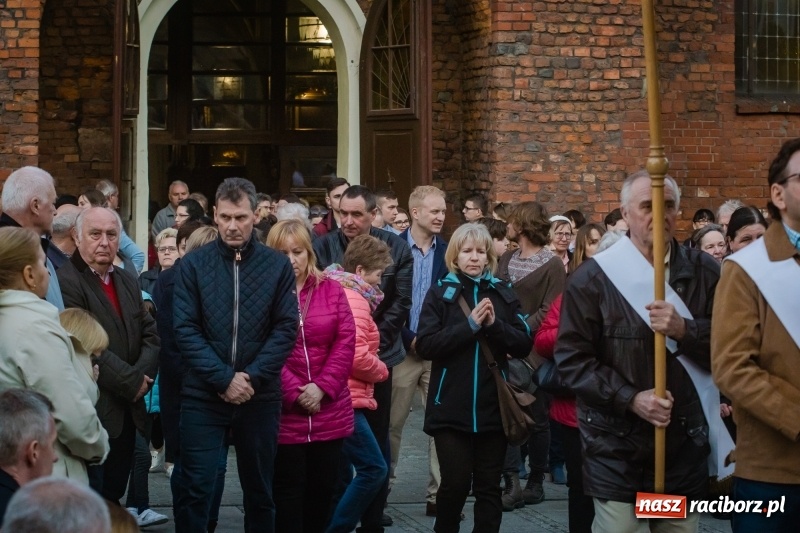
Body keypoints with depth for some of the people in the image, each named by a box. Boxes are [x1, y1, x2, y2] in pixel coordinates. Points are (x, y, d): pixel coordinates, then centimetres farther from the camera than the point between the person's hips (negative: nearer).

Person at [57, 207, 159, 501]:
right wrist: (132, 382, -14)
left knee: (114, 494, 13)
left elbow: (150, 334, 12)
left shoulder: (128, 280, 15)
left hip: (127, 411, 8)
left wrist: (143, 374, -7)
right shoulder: (66, 281, -14)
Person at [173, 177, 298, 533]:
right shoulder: (193, 264, -1)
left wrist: (252, 377, -14)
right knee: (194, 489, -1)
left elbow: (286, 329, -3)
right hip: (203, 396, -1)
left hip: (260, 397, 1)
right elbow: (185, 330, -7)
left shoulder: (278, 266, 1)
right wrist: (224, 378, -15)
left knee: (260, 490, 12)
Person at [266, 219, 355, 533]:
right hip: (284, 414, -3)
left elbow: (346, 342, 1)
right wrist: (295, 392, -15)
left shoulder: (331, 290, 6)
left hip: (330, 412, 3)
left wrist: (322, 387, -10)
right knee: (288, 491, 4)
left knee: (323, 488, 11)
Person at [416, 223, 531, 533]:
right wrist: (470, 325, -16)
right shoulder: (440, 293, 1)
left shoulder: (503, 294, 8)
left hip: (493, 407, 2)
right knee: (455, 484, -4)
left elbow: (524, 344, 3)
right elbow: (425, 345, -9)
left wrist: (494, 325, -13)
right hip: (451, 408, -2)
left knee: (489, 486, 7)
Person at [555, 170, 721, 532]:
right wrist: (630, 398, -17)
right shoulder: (593, 277, -4)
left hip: (685, 442, 3)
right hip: (615, 446, -2)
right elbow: (571, 359, -7)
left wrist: (684, 330, -17)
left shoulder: (704, 272, 4)